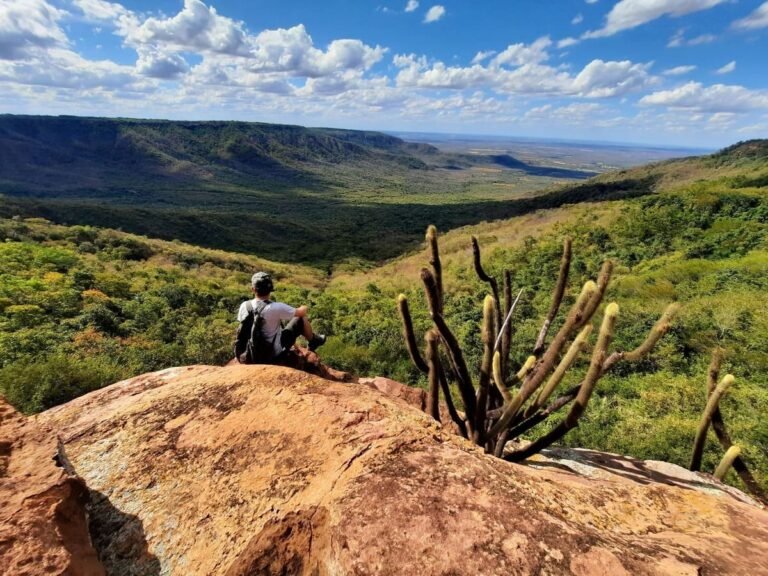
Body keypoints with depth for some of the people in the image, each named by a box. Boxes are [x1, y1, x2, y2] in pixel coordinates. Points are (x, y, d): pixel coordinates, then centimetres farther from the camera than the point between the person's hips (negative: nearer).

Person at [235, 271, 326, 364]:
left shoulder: (244, 306, -12)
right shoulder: (276, 308, -26)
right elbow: (301, 312, -11)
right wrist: (304, 308, 15)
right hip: (274, 354, -5)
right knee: (301, 319, 4)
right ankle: (314, 341, 30)